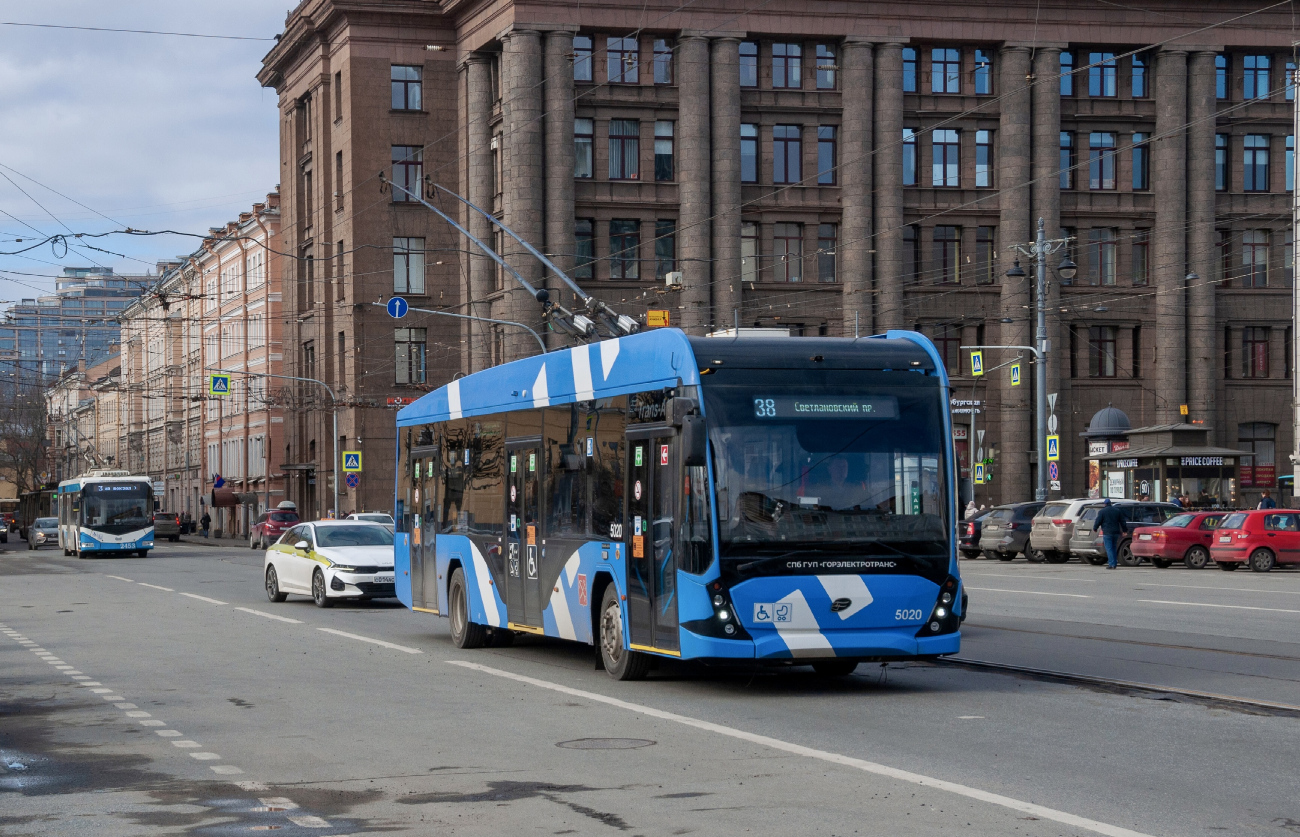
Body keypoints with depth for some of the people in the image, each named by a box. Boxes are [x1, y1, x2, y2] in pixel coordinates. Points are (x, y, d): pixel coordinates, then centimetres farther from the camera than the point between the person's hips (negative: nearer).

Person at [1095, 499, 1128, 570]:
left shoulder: (1103, 511, -4)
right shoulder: (1117, 510, 11)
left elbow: (1098, 521, -5)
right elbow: (1122, 522, 12)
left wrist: (1095, 529, 11)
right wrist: (1124, 530, 19)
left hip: (1107, 532, -5)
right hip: (1116, 532, 5)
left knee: (1109, 549, -6)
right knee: (1114, 548, 17)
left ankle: (1111, 564, -14)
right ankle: (1114, 564, 16)